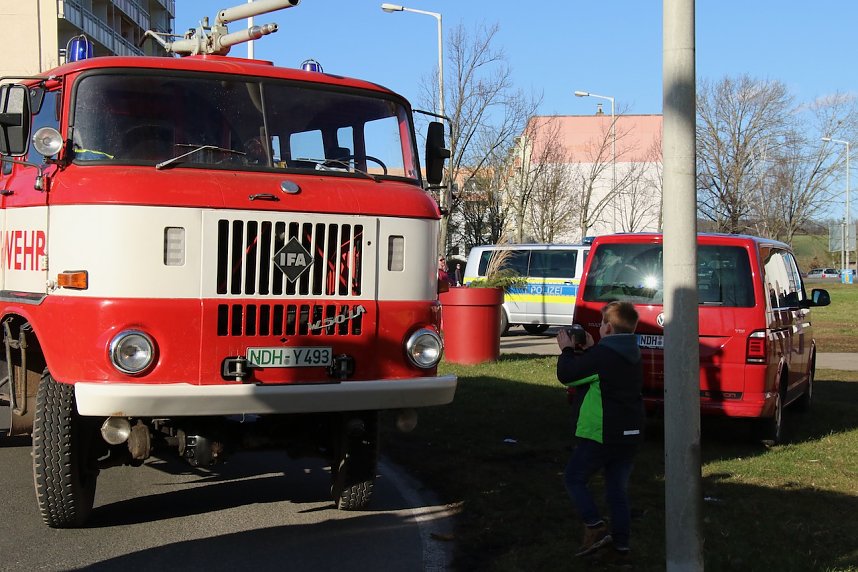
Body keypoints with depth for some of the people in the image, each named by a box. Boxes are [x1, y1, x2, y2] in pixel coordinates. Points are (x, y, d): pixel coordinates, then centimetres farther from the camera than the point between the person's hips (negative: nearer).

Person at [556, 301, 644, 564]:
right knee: (618, 491, 13)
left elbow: (566, 375, -10)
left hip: (600, 434, -8)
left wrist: (567, 350, 5)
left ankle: (595, 528, -4)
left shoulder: (600, 355, -18)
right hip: (630, 434, 8)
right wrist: (588, 350, 19)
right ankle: (621, 546, 12)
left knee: (575, 478, 9)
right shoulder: (633, 356, 10)